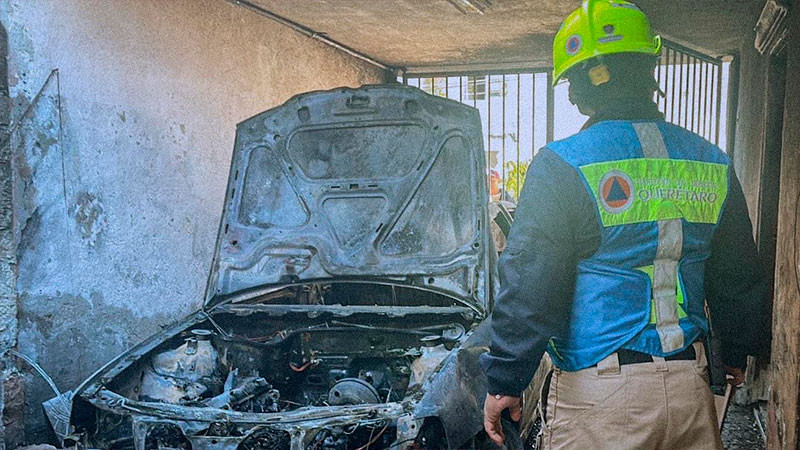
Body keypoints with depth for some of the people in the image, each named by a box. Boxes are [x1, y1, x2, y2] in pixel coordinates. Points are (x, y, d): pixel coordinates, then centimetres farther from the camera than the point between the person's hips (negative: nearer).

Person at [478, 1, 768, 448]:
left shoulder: (561, 167, -13)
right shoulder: (714, 165, 5)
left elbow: (529, 290, -13)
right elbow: (741, 280, 16)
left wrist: (505, 383, -3)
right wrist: (738, 352, 31)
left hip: (599, 395, -5)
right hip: (691, 389, 5)